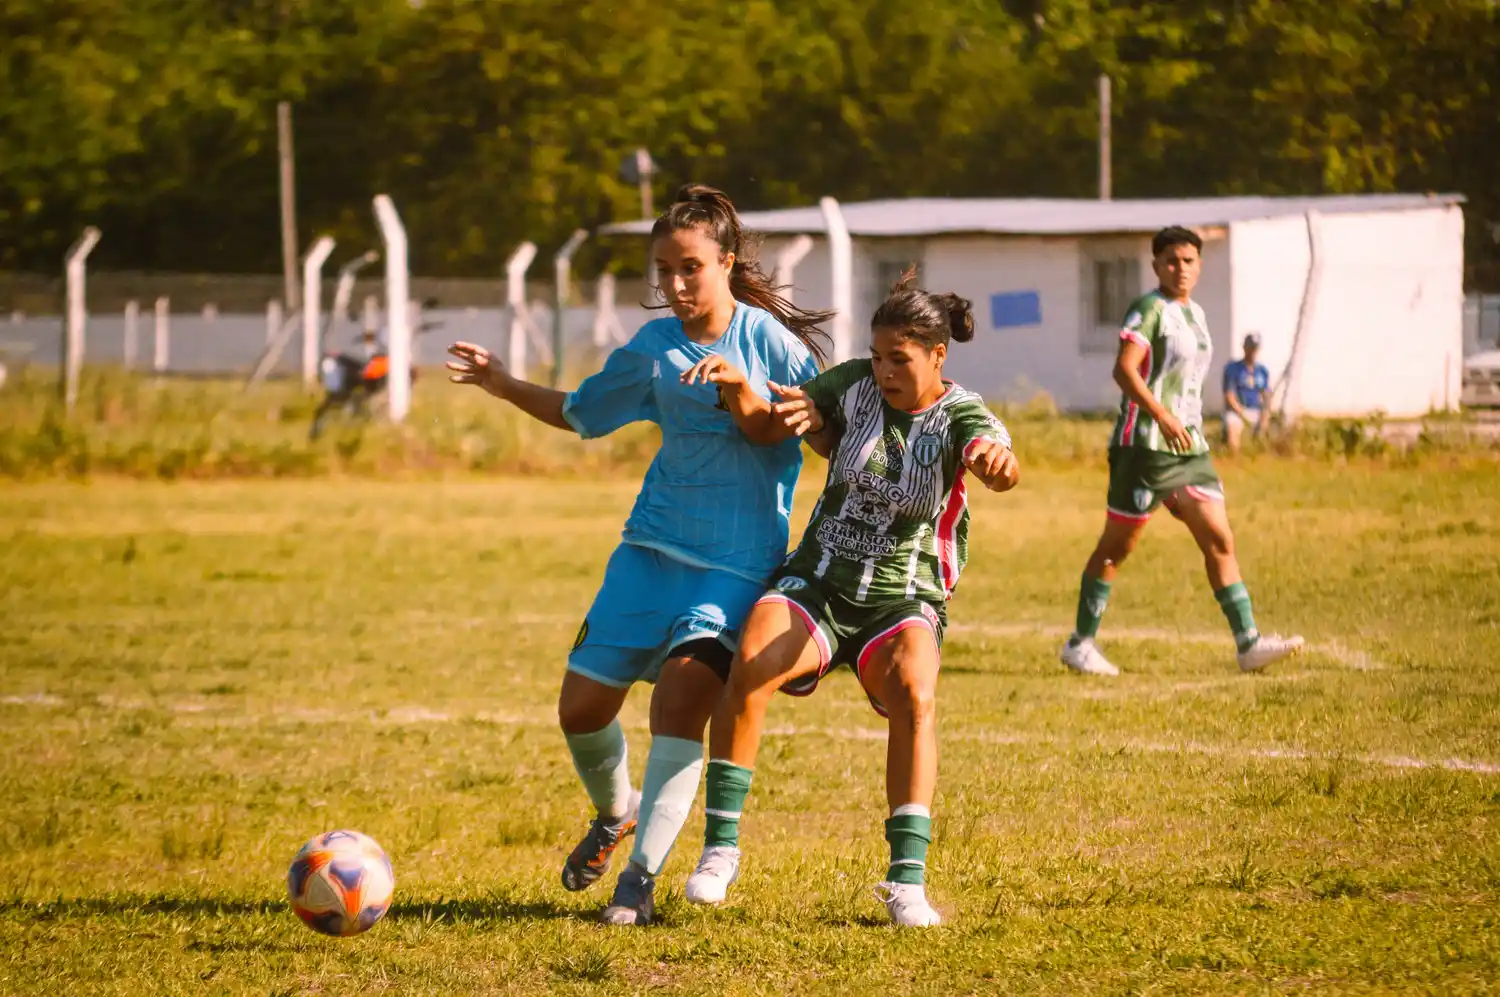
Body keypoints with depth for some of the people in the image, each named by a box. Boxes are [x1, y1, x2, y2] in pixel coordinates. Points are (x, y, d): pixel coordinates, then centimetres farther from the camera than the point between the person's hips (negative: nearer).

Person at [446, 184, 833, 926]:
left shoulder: (769, 338, -4)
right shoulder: (654, 348, 8)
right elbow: (580, 412, 22)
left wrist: (746, 400, -20)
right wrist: (506, 386, 12)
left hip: (738, 559, -4)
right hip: (652, 548, 5)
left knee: (684, 691, -23)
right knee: (582, 704, 1)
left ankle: (641, 876, -15)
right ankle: (615, 811, 34)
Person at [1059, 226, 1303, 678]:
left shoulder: (1195, 314, 16)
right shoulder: (1149, 310, -10)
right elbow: (1124, 369, -21)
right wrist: (1161, 415, -30)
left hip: (1189, 446, 8)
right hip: (1144, 445, -8)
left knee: (1219, 540, -1)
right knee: (1116, 546, 1)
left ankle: (1248, 643, -3)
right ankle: (1080, 644, 11)